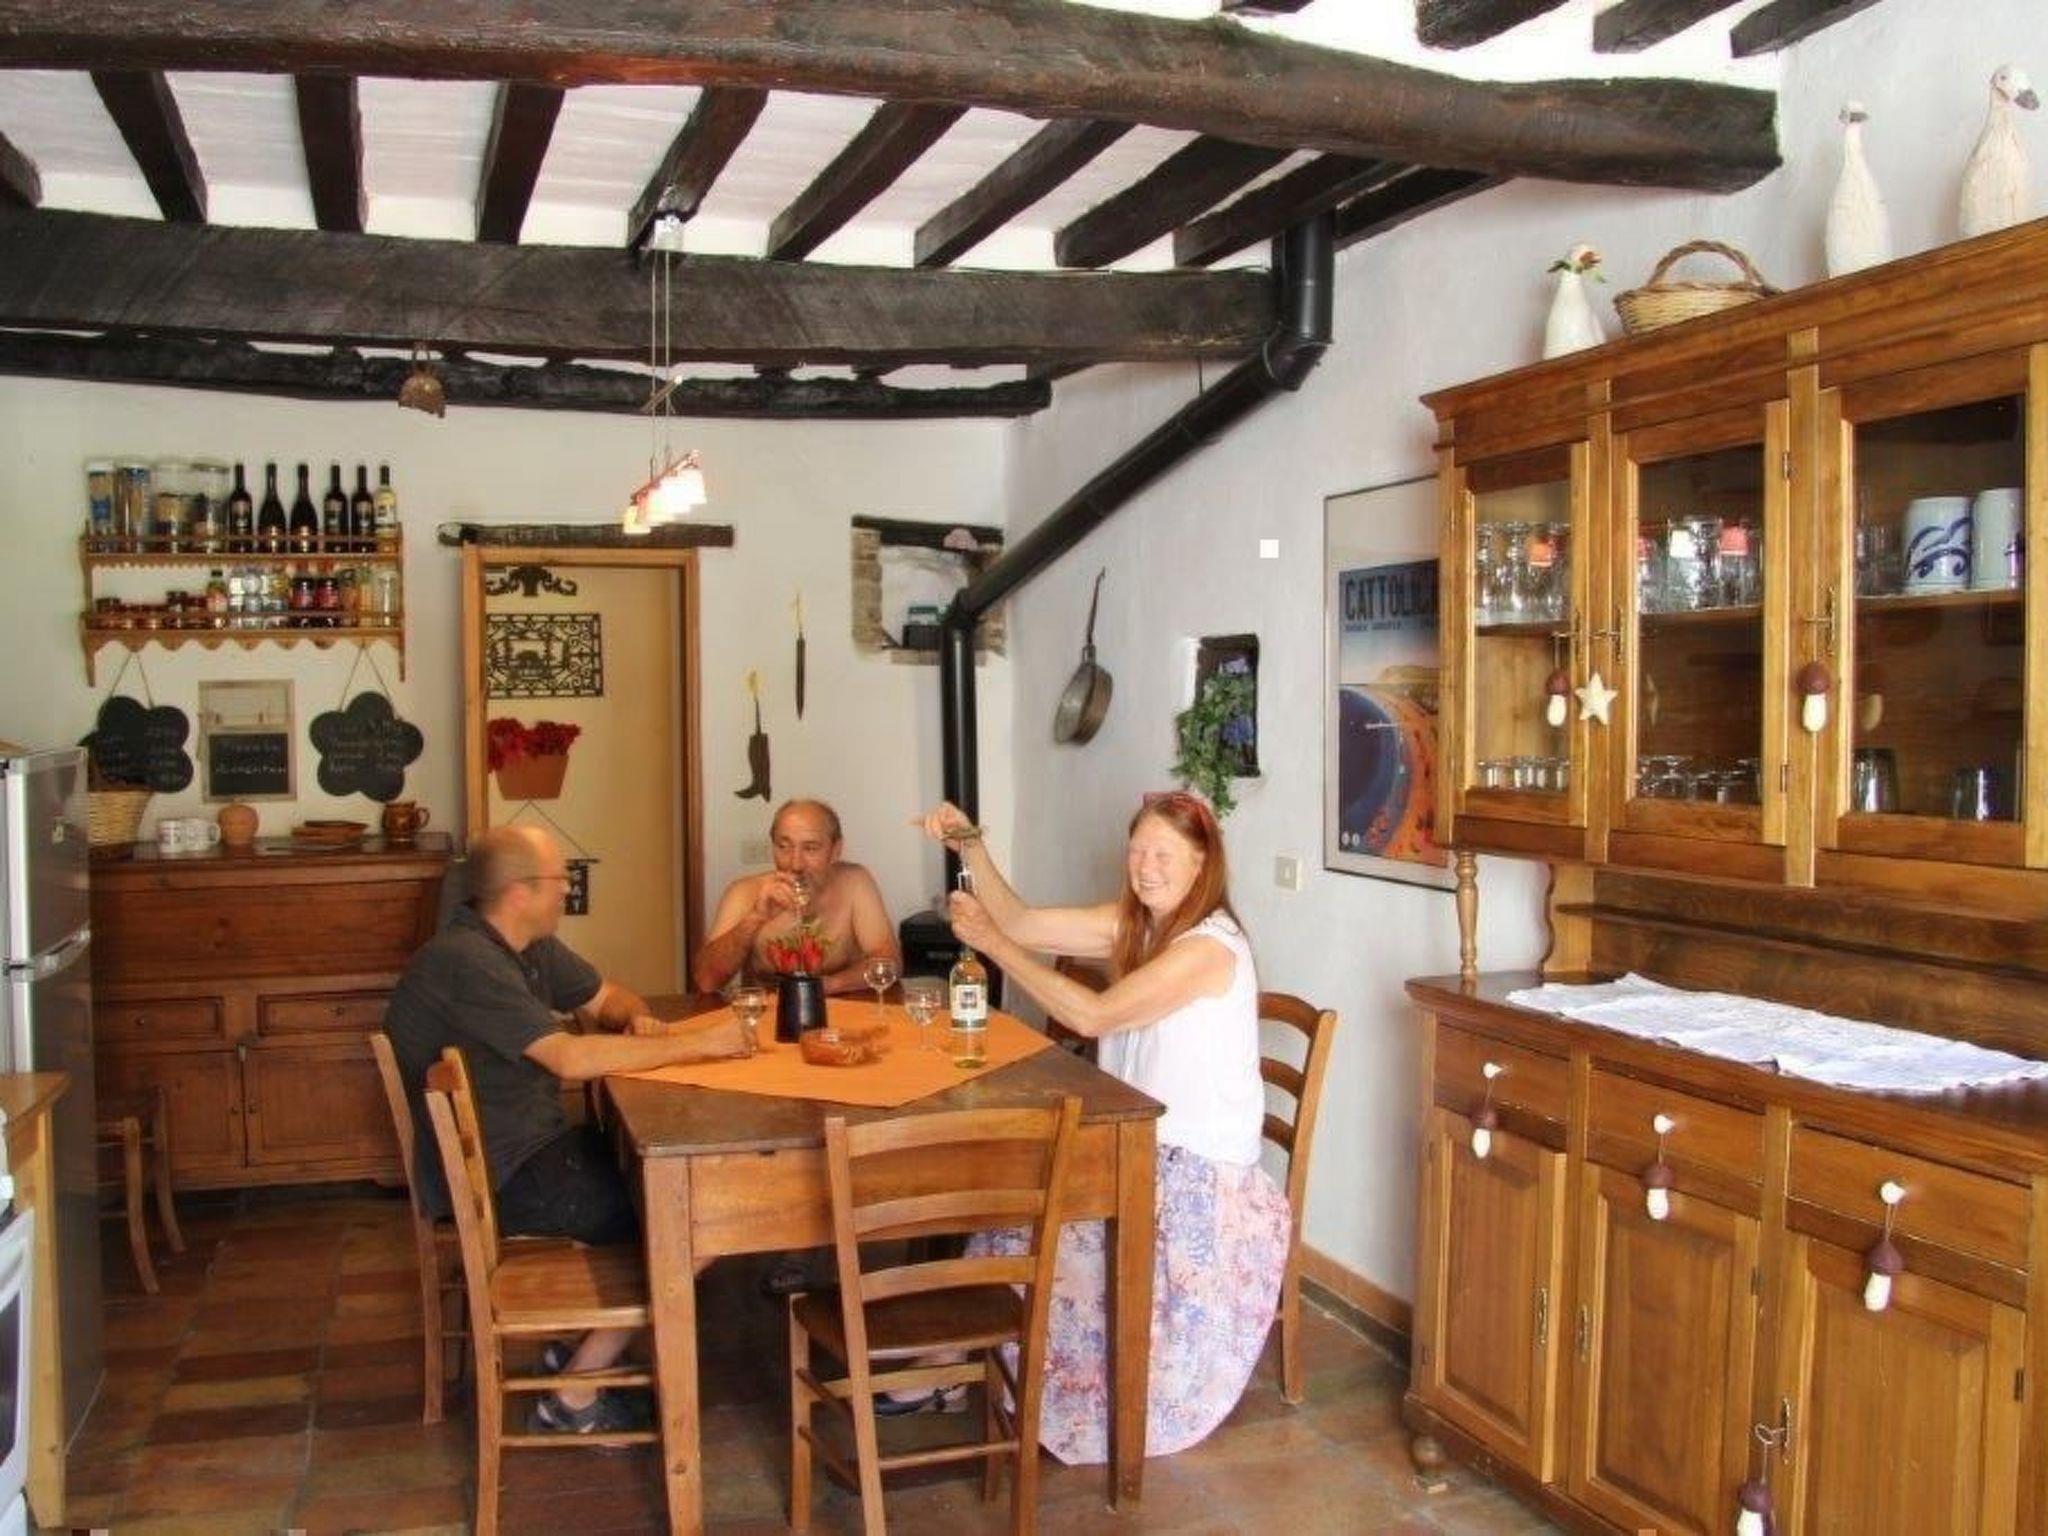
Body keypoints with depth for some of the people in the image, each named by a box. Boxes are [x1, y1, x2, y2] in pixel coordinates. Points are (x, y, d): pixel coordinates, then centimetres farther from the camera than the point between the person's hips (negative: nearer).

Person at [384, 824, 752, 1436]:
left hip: (534, 1145, 10)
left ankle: (580, 1345, 13)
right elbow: (570, 1058, -30)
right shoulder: (466, 962, -23)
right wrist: (697, 1044, -24)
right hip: (495, 1178, -10)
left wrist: (640, 1019, -5)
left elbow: (606, 996, 20)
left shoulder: (529, 947, 8)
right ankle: (574, 1397, -1)